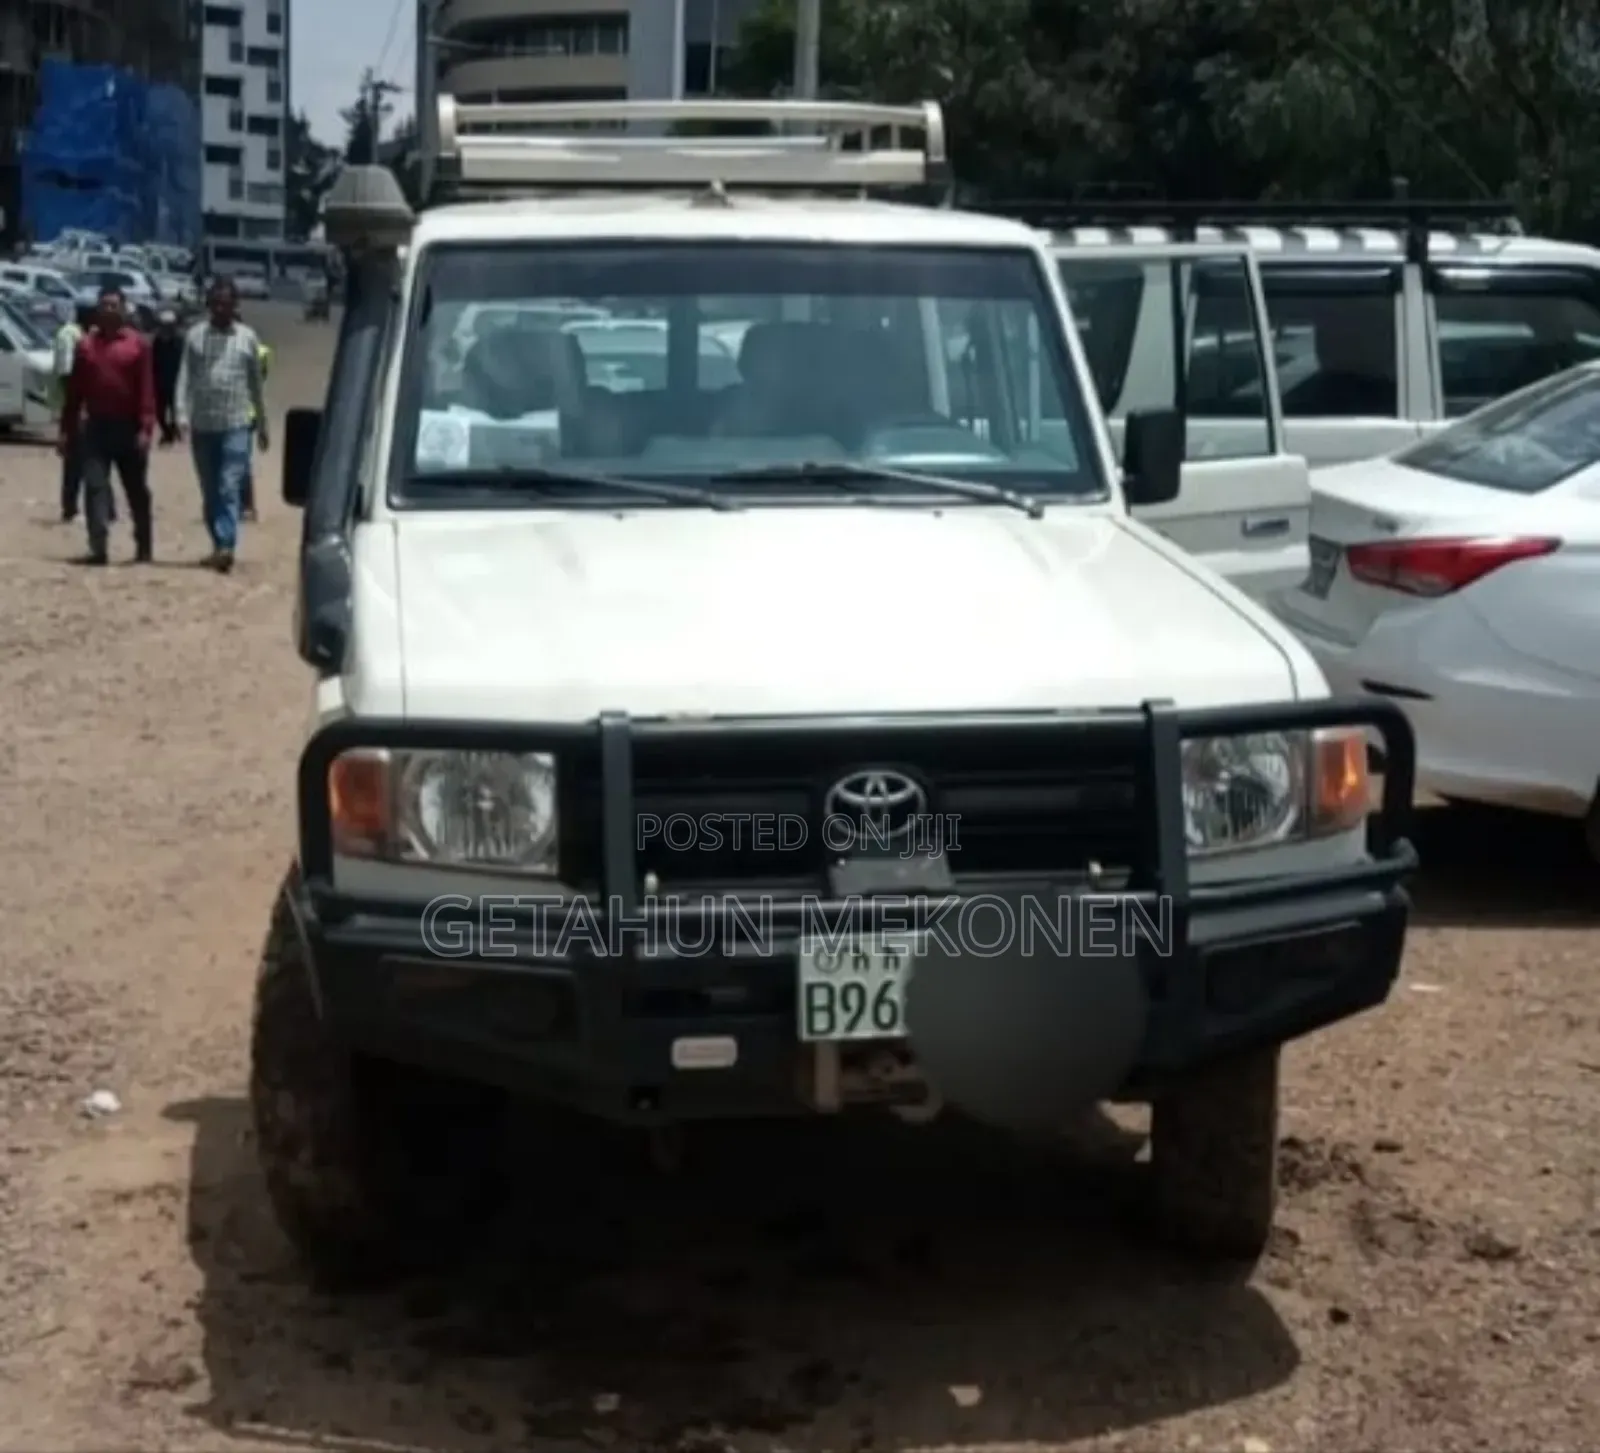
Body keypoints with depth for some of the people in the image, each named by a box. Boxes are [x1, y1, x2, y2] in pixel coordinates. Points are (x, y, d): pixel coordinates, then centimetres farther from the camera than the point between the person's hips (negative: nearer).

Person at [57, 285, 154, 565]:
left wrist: (146, 429, -14)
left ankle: (143, 547, 21)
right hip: (95, 426, 2)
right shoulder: (85, 344, 7)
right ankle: (97, 548, -7)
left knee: (137, 490, 9)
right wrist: (66, 430, 5)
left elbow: (147, 390, -6)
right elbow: (74, 391, 8)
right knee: (95, 486, -5)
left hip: (129, 427, -2)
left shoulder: (139, 343, -2)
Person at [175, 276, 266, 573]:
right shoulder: (195, 335, 6)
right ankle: (219, 545, 20)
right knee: (210, 491, 9)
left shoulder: (247, 337, 6)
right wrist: (182, 414, -12)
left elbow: (255, 383, 11)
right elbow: (185, 378, 1)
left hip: (236, 424, -2)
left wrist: (262, 424, 14)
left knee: (229, 488, -14)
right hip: (202, 425, 2)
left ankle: (226, 546, -22)